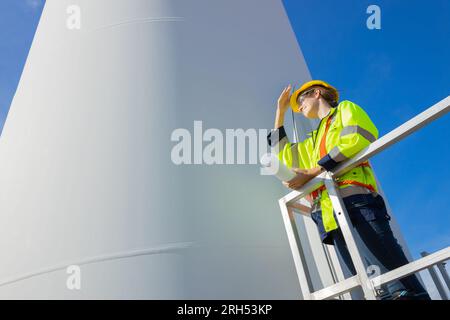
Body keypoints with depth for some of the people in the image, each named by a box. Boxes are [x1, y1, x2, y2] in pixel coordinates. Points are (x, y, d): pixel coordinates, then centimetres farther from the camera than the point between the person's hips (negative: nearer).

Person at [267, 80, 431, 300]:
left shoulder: (346, 108, 18)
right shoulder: (315, 139, 36)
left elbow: (355, 140, -3)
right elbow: (281, 153, 38)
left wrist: (311, 173, -6)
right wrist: (281, 110, 39)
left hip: (357, 200, -5)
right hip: (332, 214, 5)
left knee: (406, 283, -13)